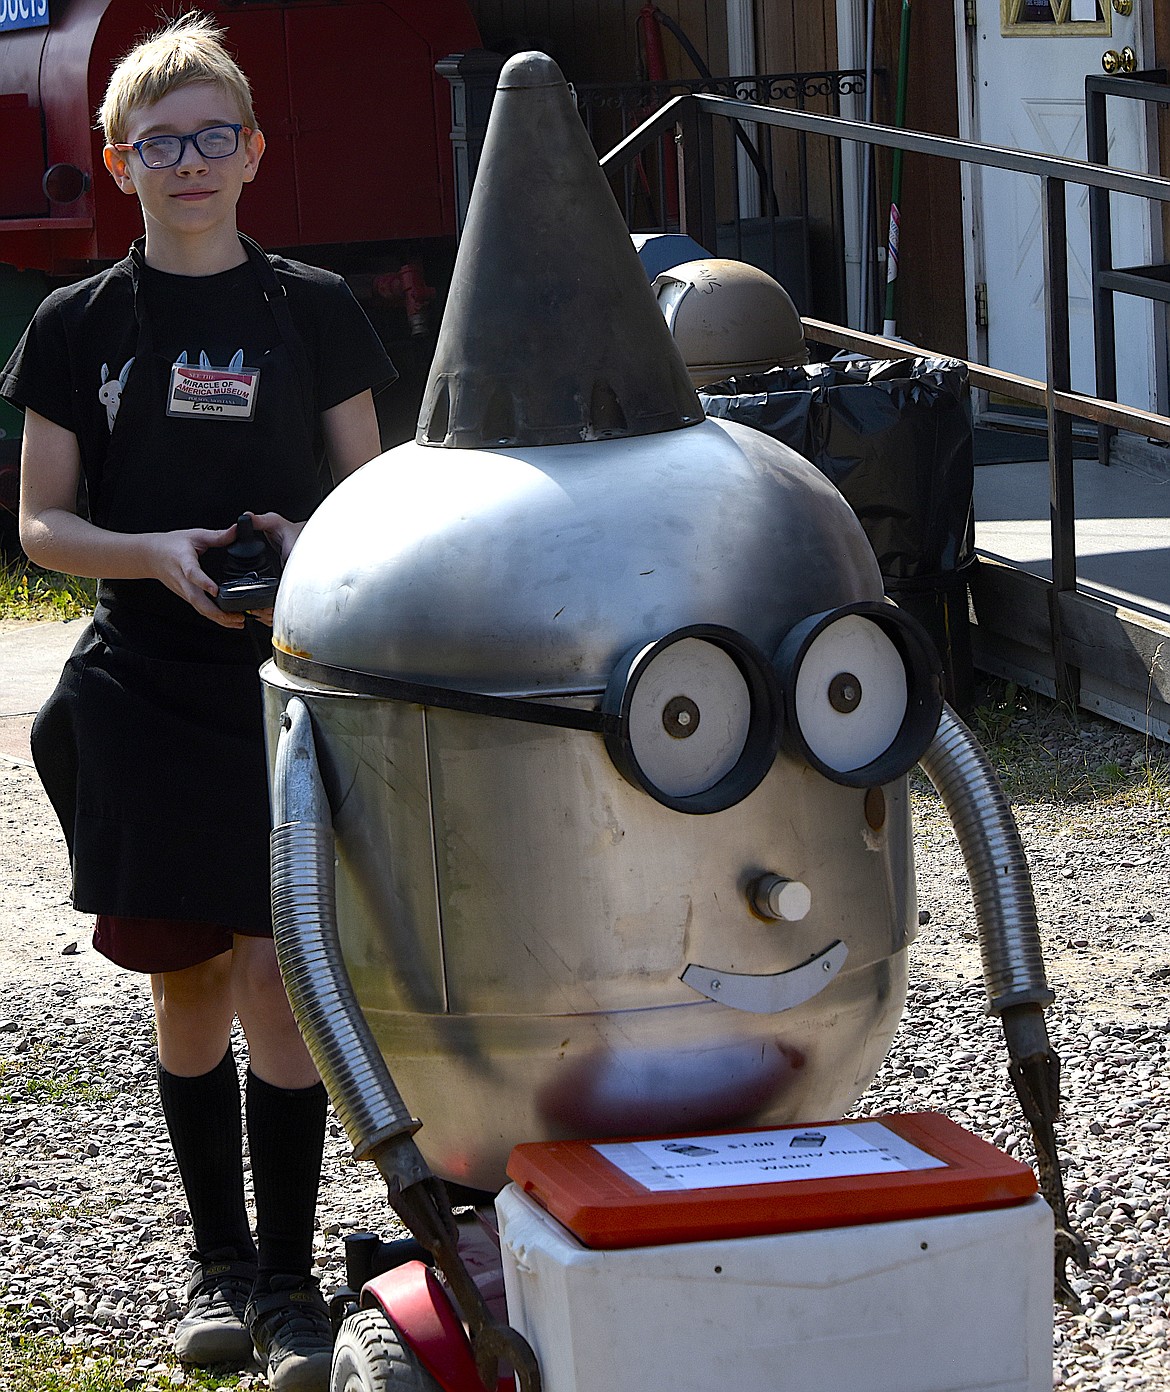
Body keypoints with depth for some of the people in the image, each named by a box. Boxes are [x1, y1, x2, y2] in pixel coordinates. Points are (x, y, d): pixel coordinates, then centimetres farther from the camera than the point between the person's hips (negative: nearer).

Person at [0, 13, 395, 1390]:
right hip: (144, 694, 1)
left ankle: (289, 1279, 1)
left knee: (276, 972, -7)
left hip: (291, 688, -1)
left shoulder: (314, 310, 5)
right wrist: (155, 553, -15)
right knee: (186, 981, 8)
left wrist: (311, 546, -14)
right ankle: (217, 1261, 21)